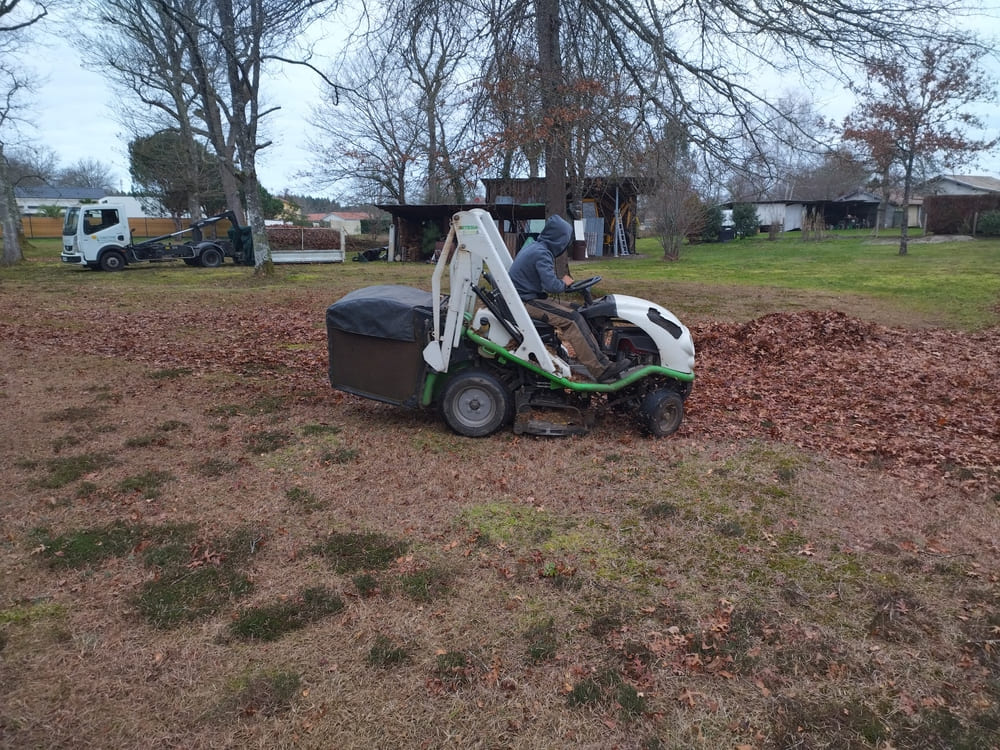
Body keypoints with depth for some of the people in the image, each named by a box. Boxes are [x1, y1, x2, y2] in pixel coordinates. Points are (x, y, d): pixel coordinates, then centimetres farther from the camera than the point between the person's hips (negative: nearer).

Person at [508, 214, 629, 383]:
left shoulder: (533, 246, 12)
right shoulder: (542, 253, -18)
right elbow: (551, 286, -26)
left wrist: (561, 282, 6)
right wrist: (564, 283, -6)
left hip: (525, 297, 10)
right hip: (526, 302, -10)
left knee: (573, 311, 4)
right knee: (572, 319, -19)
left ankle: (601, 361, -2)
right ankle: (601, 371, -19)